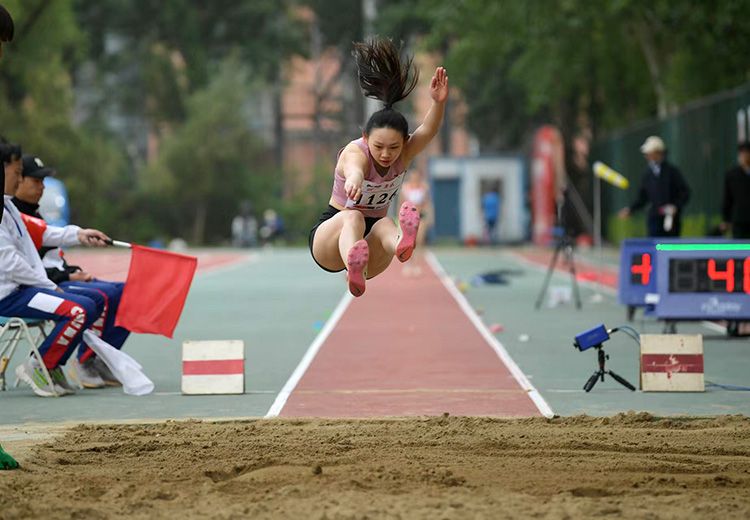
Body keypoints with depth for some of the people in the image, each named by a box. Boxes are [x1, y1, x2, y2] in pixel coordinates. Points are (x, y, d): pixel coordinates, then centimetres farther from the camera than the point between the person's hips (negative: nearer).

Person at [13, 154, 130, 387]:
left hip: (62, 279, 11)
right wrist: (66, 277, -16)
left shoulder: (33, 214, 24)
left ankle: (101, 360, -3)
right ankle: (84, 361, -16)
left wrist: (75, 272, 7)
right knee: (102, 296, -28)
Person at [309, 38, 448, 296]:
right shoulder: (355, 152, -21)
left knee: (385, 225, -31)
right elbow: (353, 165, -48)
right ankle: (354, 268, -72)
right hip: (328, 237, -4)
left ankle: (402, 245, -70)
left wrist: (438, 102, -49)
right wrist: (354, 178, -73)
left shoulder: (404, 154, -7)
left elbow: (428, 131, -28)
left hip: (370, 234, 4)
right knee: (352, 217, -37)